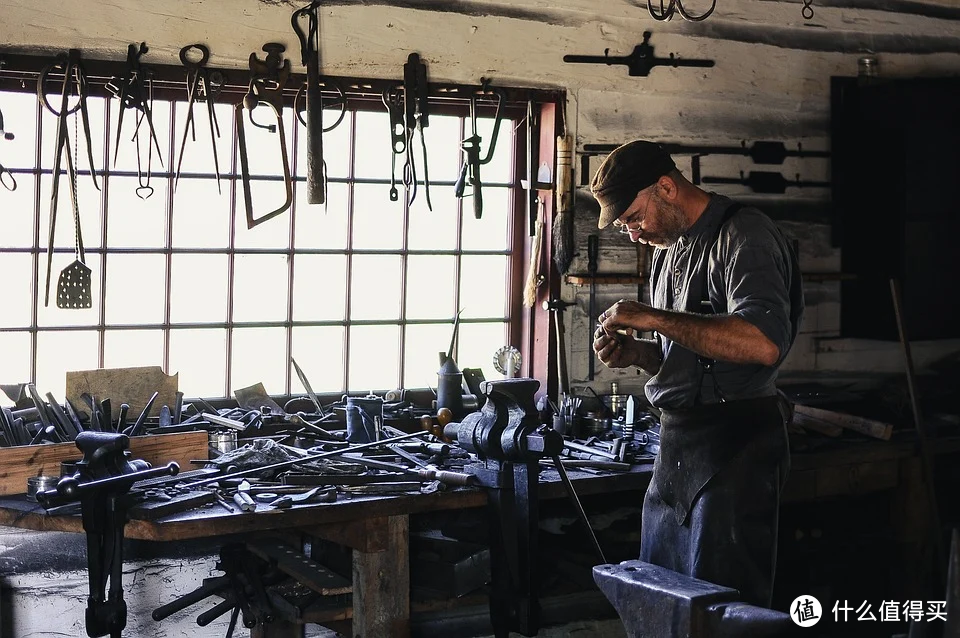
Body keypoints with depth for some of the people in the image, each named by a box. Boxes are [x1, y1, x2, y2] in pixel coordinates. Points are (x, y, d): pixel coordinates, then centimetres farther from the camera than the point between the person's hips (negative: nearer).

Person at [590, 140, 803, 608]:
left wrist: (652, 318, -23)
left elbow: (763, 343, -28)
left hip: (733, 446, -9)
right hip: (676, 444, 9)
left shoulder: (743, 235, -12)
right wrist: (632, 352, 3)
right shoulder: (669, 246, 16)